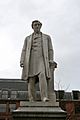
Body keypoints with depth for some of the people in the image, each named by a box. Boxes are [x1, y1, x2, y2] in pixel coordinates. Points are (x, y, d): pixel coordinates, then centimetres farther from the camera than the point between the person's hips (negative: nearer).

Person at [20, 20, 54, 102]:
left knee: (42, 75, -27)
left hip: (42, 60, -2)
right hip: (31, 60, 2)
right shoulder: (27, 38, 21)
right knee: (31, 81, -9)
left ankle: (44, 97, -38)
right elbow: (24, 51, 13)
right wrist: (22, 61, -3)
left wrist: (50, 61, -2)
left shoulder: (47, 37, 19)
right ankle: (32, 101, -11)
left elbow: (50, 50, 13)